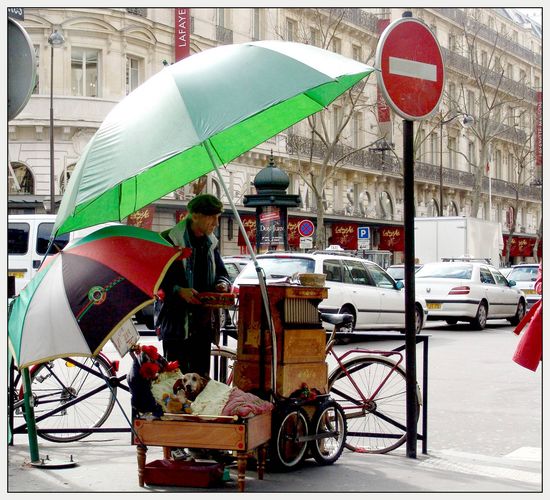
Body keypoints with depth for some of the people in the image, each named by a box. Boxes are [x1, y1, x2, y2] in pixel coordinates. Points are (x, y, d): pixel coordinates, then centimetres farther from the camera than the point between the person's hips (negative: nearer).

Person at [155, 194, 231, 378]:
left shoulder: (210, 242, 12)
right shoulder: (168, 240, -9)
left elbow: (221, 272, 24)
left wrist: (222, 284, 1)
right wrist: (178, 290, -22)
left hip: (204, 320, 6)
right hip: (177, 320, -6)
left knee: (201, 376, 8)